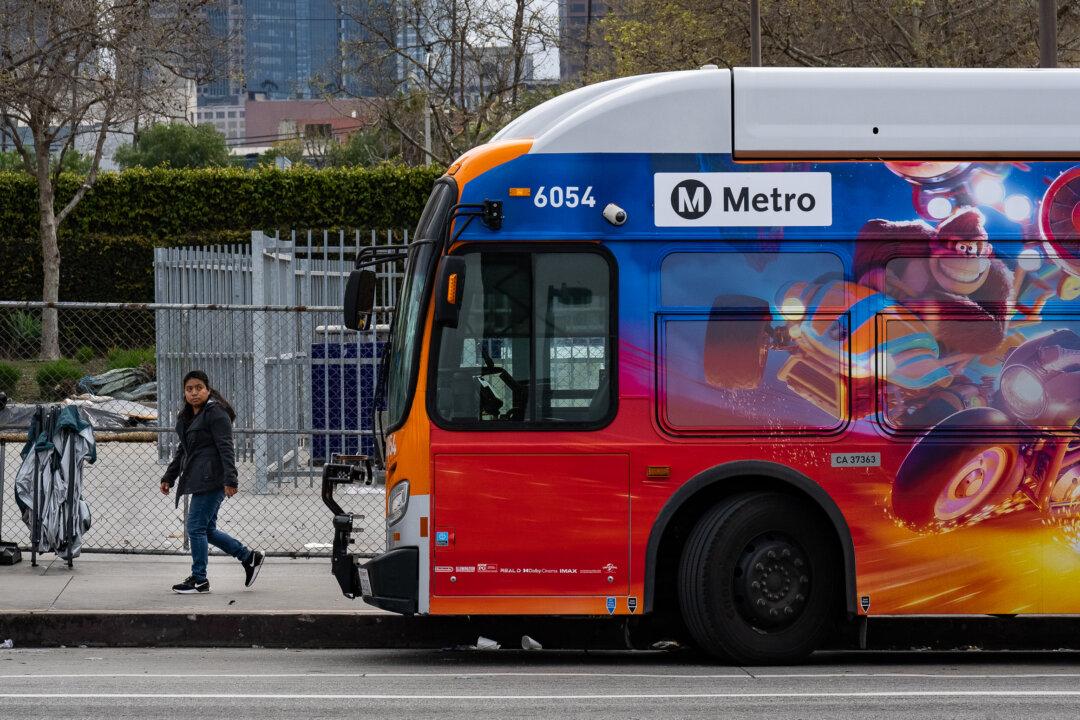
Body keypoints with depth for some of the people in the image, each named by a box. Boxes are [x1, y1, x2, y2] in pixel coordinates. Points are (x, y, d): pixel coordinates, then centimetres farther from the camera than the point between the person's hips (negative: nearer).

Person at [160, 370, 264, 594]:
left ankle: (199, 579, -1)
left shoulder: (216, 414, -9)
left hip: (212, 481, -10)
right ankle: (249, 557, 20)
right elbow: (182, 451, 29)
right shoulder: (187, 417, 19)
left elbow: (225, 448, -16)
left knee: (196, 527, -8)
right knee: (207, 529, 11)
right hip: (198, 480, 10)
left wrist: (230, 479, -23)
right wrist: (169, 477, 27)